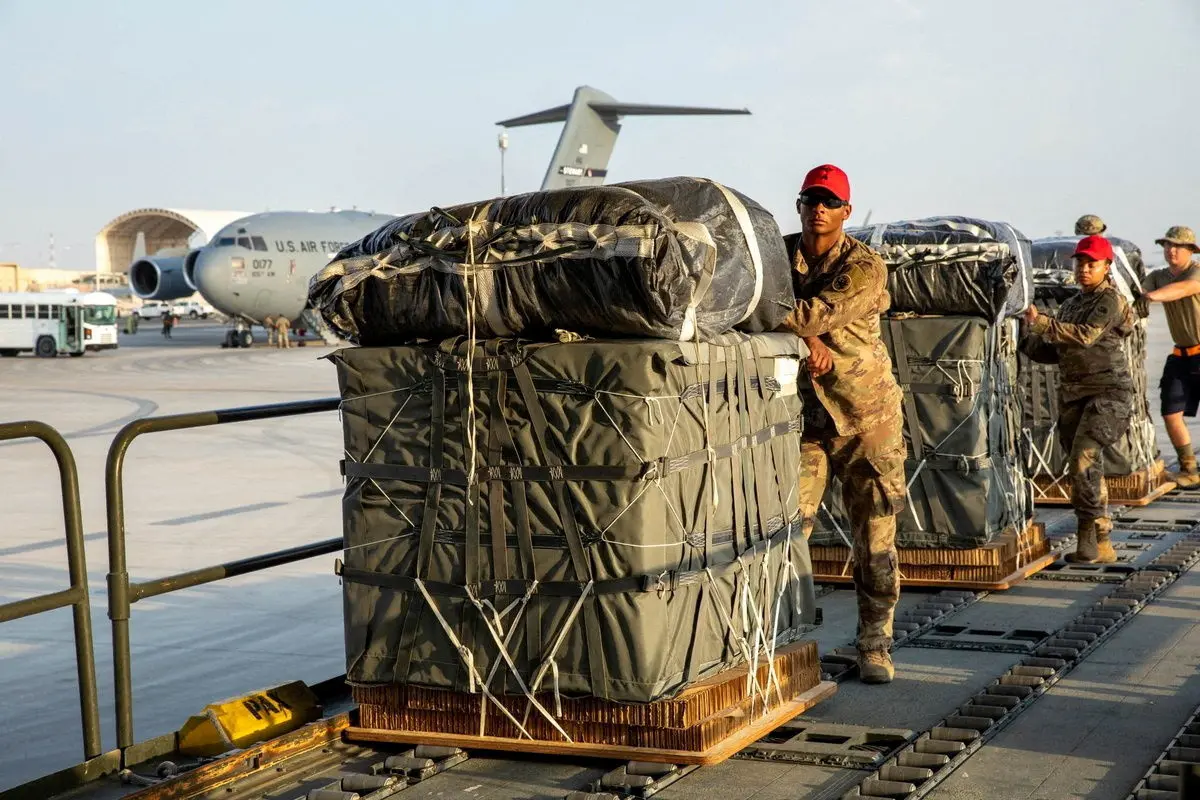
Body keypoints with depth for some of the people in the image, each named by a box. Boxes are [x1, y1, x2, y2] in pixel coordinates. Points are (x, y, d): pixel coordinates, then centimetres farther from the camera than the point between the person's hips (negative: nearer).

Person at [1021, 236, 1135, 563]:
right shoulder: (1071, 305, 17)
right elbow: (1054, 352, 18)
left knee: (1084, 457, -21)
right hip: (1073, 394, 8)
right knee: (1084, 464, 7)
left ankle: (1091, 535, -19)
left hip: (1108, 392, -8)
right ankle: (1101, 546, 13)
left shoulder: (1110, 300, -6)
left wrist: (1042, 323, -26)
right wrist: (1026, 341, 1)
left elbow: (1086, 336, -22)